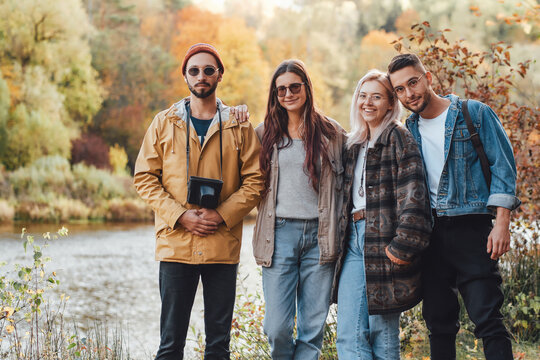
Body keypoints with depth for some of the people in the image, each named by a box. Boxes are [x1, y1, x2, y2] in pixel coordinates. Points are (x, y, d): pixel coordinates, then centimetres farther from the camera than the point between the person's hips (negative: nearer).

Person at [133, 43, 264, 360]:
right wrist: (180, 216, -9)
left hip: (223, 246, 0)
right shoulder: (164, 123, 7)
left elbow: (254, 181, 4)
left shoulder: (239, 127, 7)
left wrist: (222, 216, -11)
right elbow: (145, 178, 4)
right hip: (176, 246, 0)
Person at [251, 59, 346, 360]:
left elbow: (343, 184, 11)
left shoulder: (332, 133, 8)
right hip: (279, 234, 0)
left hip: (319, 235, 0)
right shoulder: (266, 133, 10)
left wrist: (336, 231, 4)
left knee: (314, 326, 2)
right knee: (277, 327, -5)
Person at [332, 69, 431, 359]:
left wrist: (402, 245, -20)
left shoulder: (397, 137, -3)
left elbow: (412, 194, -13)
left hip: (383, 242, -6)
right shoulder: (354, 144, 20)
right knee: (348, 335, -1)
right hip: (353, 242, 7)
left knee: (383, 334, -1)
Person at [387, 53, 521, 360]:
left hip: (471, 229, -5)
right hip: (430, 233, 5)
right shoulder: (409, 131, 13)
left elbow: (503, 166, -4)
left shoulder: (475, 113, 0)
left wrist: (502, 223, -12)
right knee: (439, 322, 9)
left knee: (487, 318, -11)